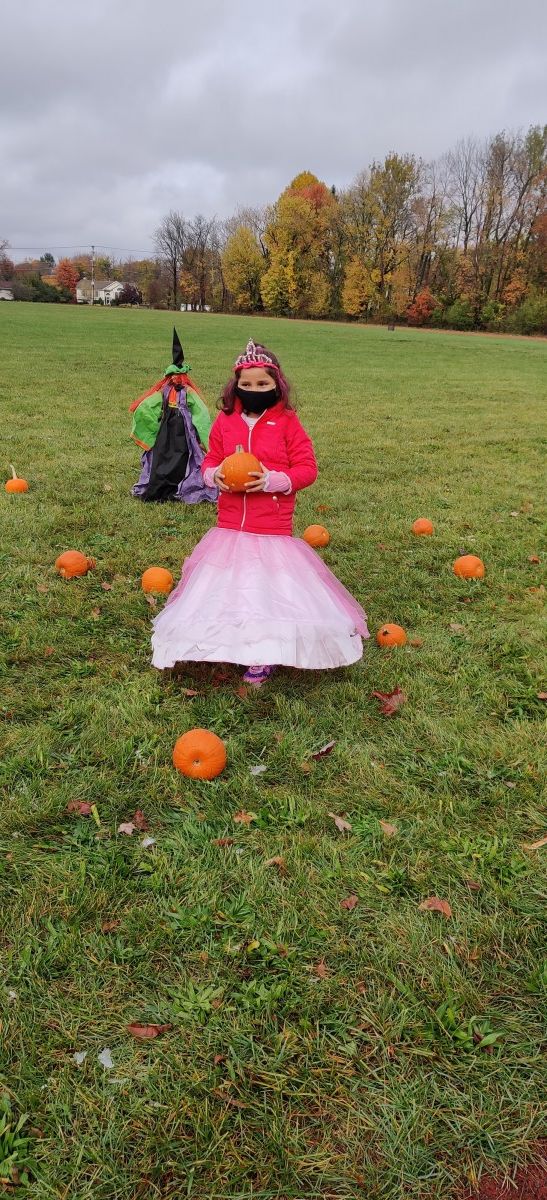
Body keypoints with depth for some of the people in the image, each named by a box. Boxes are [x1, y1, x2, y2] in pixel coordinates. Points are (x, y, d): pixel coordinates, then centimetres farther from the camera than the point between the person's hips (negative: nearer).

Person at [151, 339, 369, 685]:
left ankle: (264, 657, 18)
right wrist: (215, 475, -9)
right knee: (227, 588, 9)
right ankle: (231, 646, 27)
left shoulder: (288, 423, -5)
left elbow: (307, 469, -5)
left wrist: (273, 480, -20)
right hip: (229, 528, 4)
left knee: (268, 591, 1)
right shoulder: (225, 421, 5)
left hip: (273, 531, -3)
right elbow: (210, 460, 15)